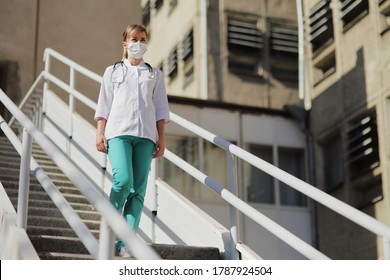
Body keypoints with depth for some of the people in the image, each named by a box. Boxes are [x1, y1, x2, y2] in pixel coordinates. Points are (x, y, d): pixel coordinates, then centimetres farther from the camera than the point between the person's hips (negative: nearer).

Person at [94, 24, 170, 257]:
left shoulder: (155, 74, 19)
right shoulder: (113, 71, 16)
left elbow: (161, 110, 14)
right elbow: (104, 106, 11)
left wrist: (161, 139, 6)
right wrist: (99, 133, 1)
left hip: (145, 135, 2)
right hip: (118, 132, -2)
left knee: (138, 189, -6)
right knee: (123, 180, -21)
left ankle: (126, 242, -7)